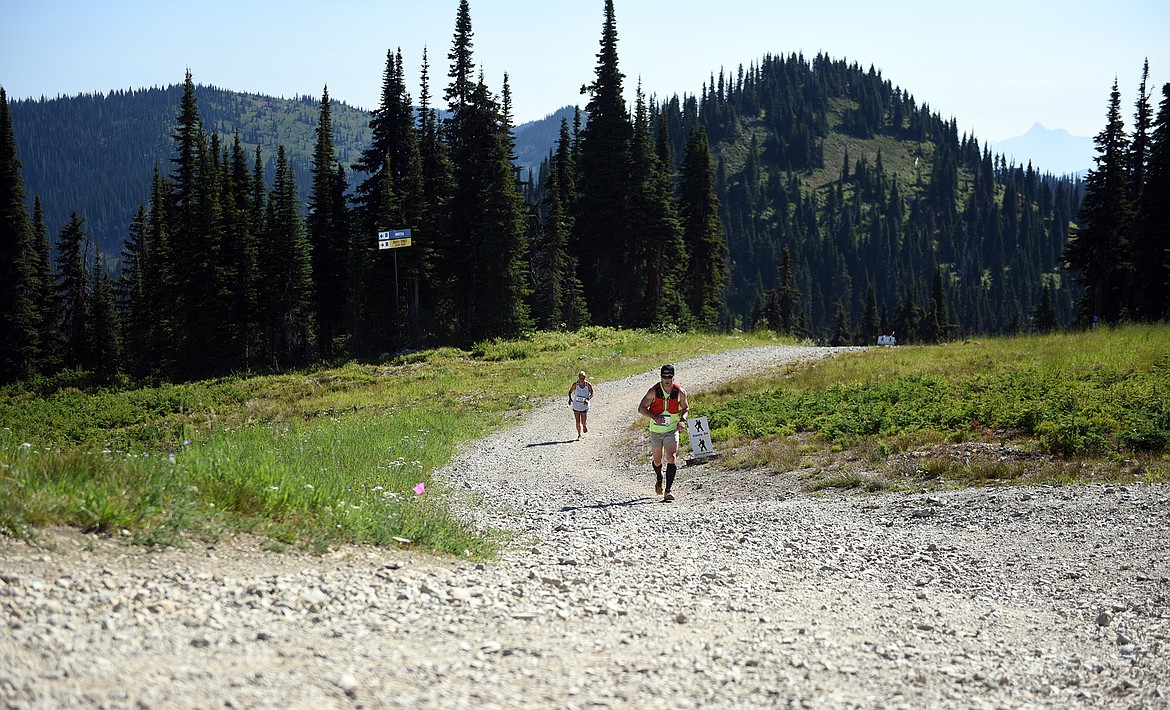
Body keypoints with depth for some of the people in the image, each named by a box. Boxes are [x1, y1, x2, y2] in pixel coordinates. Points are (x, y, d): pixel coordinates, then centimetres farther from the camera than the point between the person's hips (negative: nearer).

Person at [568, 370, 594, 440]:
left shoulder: (588, 385, -12)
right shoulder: (575, 384, -9)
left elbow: (592, 394, -3)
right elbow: (570, 392, 4)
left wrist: (588, 399, -22)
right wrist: (570, 399, -15)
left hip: (584, 407, -1)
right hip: (576, 406, 1)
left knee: (584, 422, -4)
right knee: (578, 422, 4)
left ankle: (585, 426, 33)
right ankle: (579, 435, 22)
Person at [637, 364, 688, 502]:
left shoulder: (680, 392, -6)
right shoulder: (654, 391, -11)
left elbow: (685, 408, 12)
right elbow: (641, 408, -6)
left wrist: (682, 420, -8)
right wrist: (654, 417, -22)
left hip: (672, 430, -1)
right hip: (656, 430, 1)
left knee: (671, 458, -18)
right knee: (657, 460, 14)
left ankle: (668, 490, -18)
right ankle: (659, 480, 47)